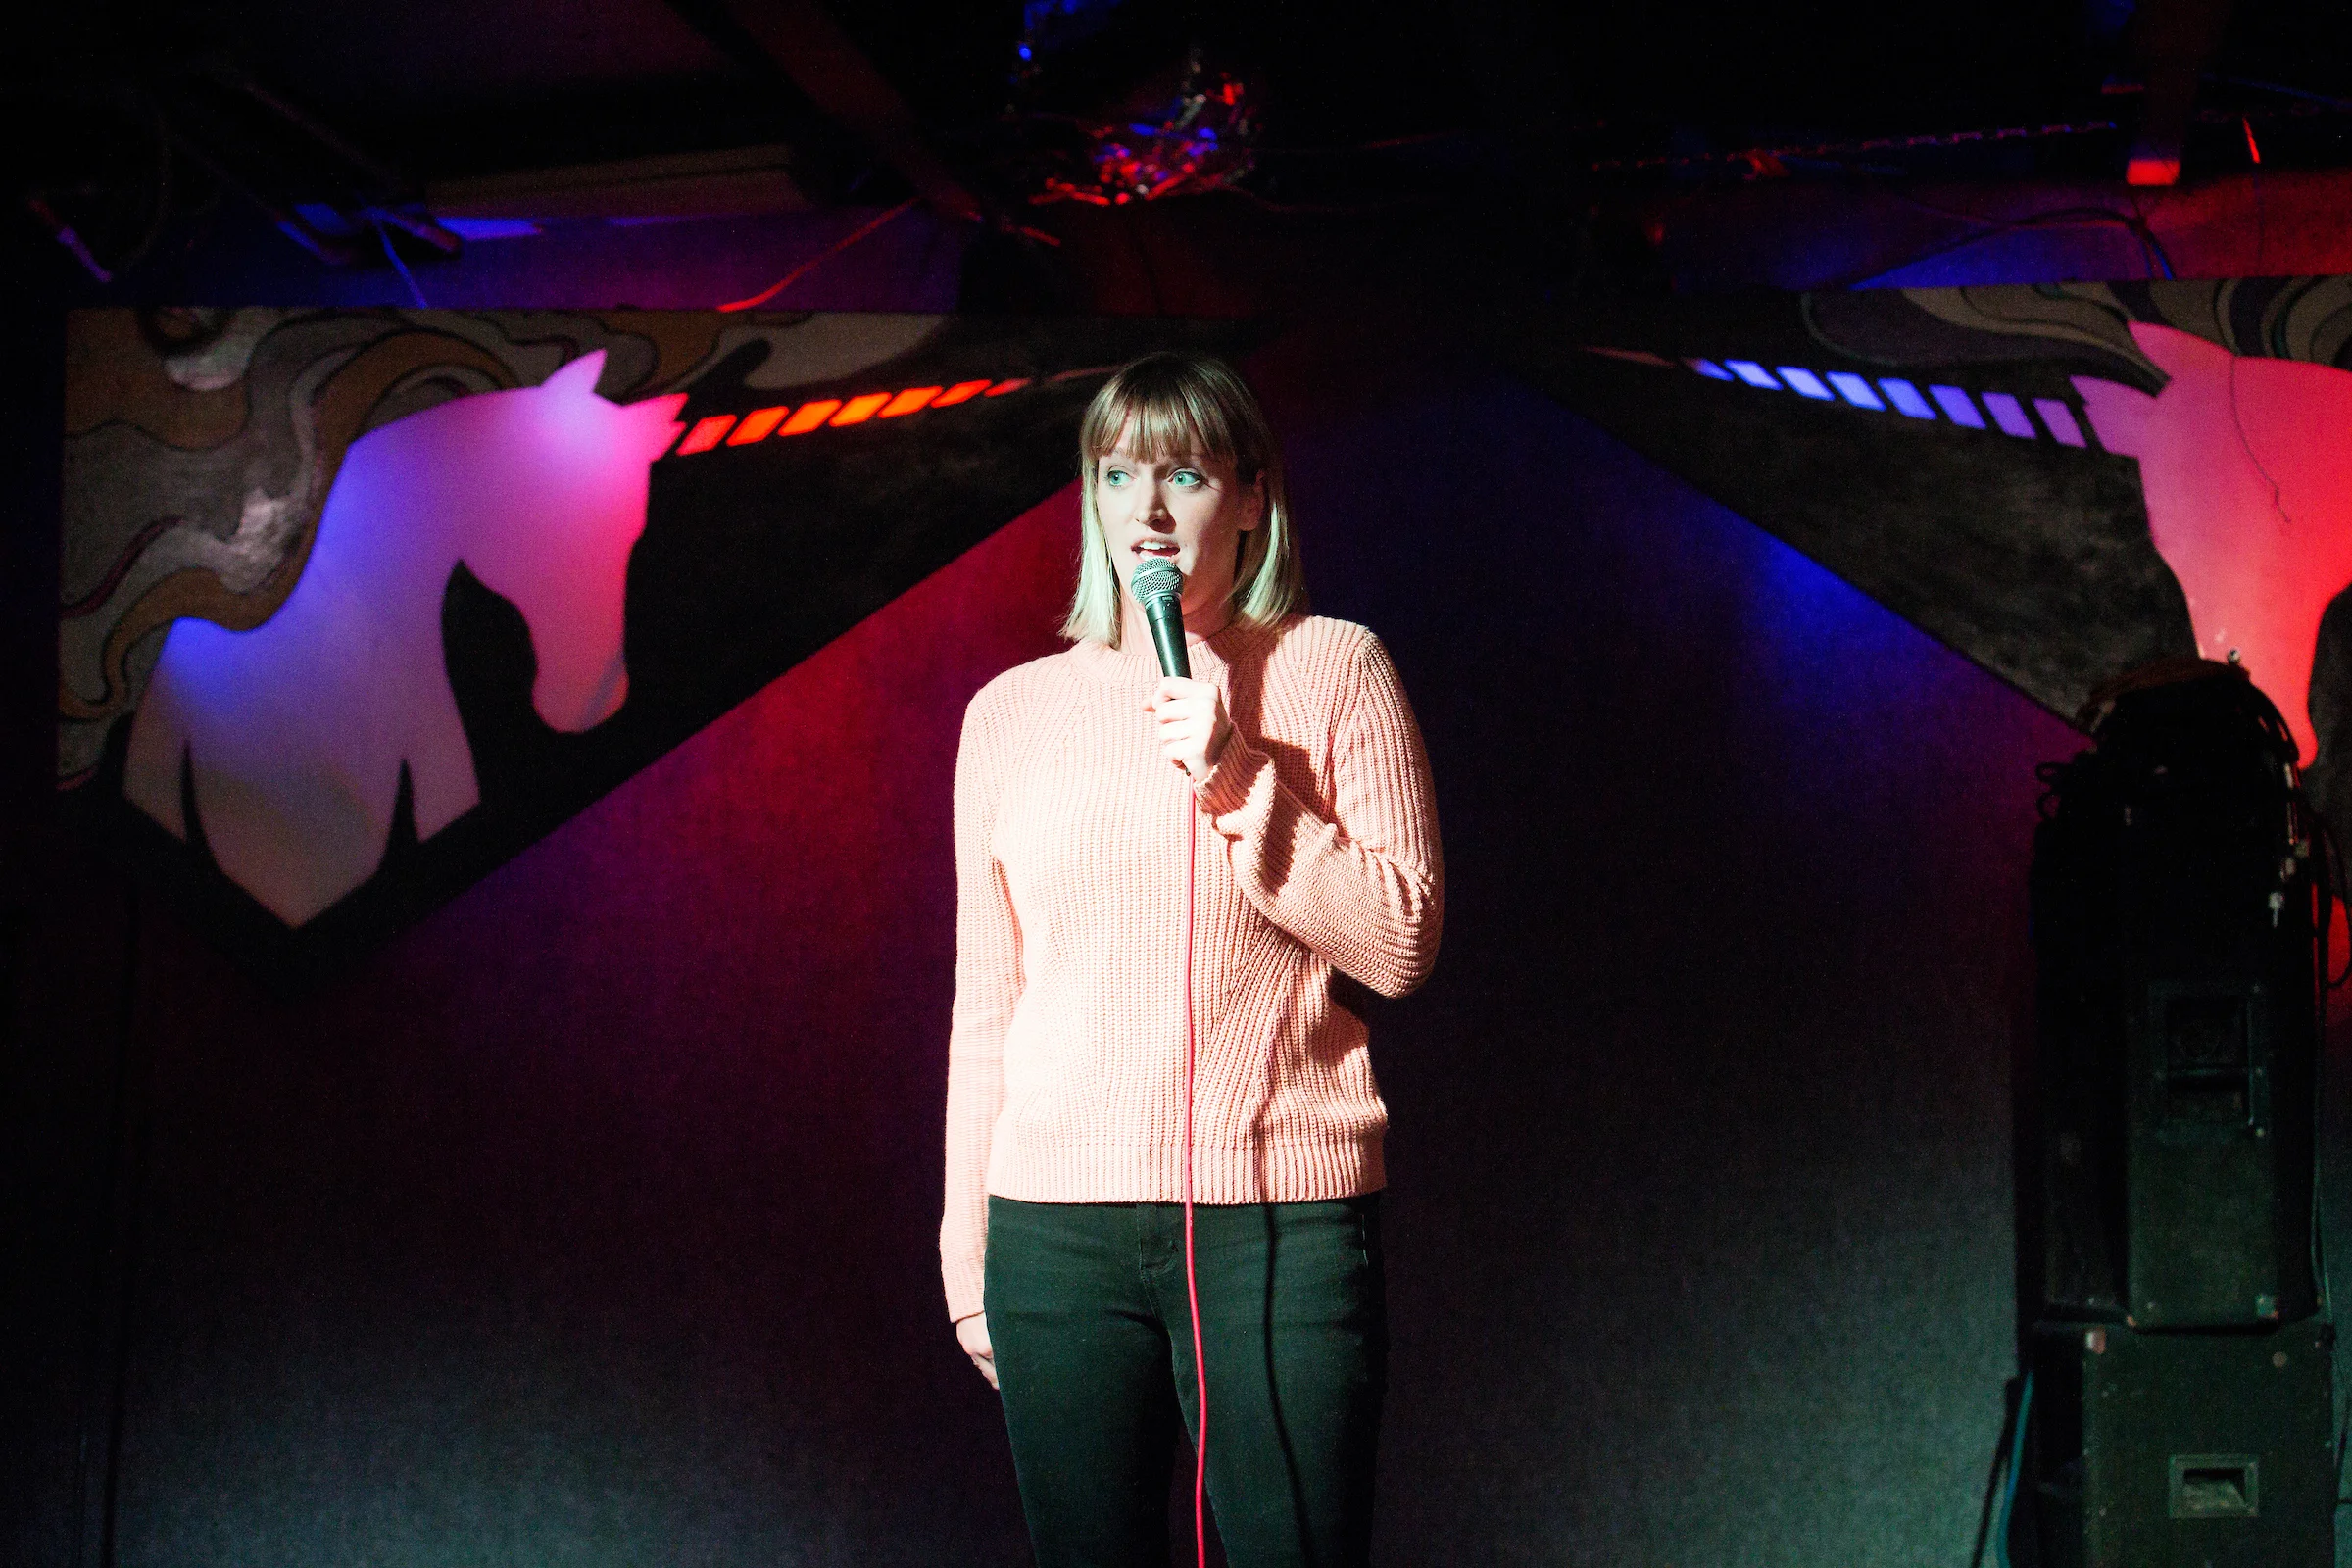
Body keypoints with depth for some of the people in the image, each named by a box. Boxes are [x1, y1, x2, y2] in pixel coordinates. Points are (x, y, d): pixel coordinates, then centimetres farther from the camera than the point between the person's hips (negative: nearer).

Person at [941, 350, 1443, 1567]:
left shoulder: (1331, 667, 4)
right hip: (1055, 1225, 2)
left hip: (1281, 1221, -2)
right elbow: (984, 1001, 15)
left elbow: (1401, 943, -1)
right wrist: (966, 1246, 14)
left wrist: (1241, 782, -11)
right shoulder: (1012, 711, 12)